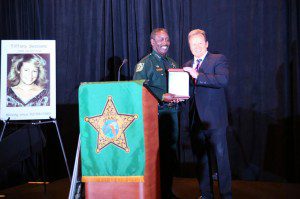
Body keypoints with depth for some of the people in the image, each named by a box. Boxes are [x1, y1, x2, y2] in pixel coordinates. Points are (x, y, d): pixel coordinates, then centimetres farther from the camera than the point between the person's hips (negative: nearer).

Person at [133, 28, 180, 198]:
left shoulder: (172, 63, 19)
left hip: (171, 112, 7)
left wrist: (178, 96, 0)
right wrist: (162, 96, -20)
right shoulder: (145, 63, -2)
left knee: (171, 152, 10)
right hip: (154, 114, -6)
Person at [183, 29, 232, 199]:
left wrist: (198, 75, -25)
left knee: (221, 159, -1)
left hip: (214, 120, -6)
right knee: (201, 160, 14)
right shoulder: (187, 66, 16)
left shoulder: (218, 59, -2)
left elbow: (223, 80, -21)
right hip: (196, 120, 6)